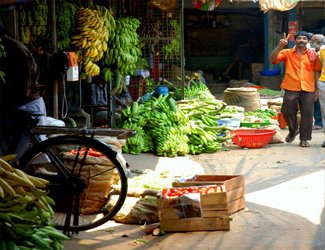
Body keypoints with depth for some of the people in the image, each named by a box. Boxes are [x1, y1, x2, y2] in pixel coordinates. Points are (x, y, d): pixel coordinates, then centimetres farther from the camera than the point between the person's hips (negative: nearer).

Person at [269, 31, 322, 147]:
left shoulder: (313, 54, 9)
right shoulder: (287, 53, 6)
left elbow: (317, 72, 11)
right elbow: (273, 59, -7)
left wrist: (317, 89, 6)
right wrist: (280, 46, -21)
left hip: (308, 89, 1)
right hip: (291, 88, -1)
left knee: (307, 114, -1)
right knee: (288, 111, -2)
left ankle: (304, 139, 10)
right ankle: (293, 130, 26)